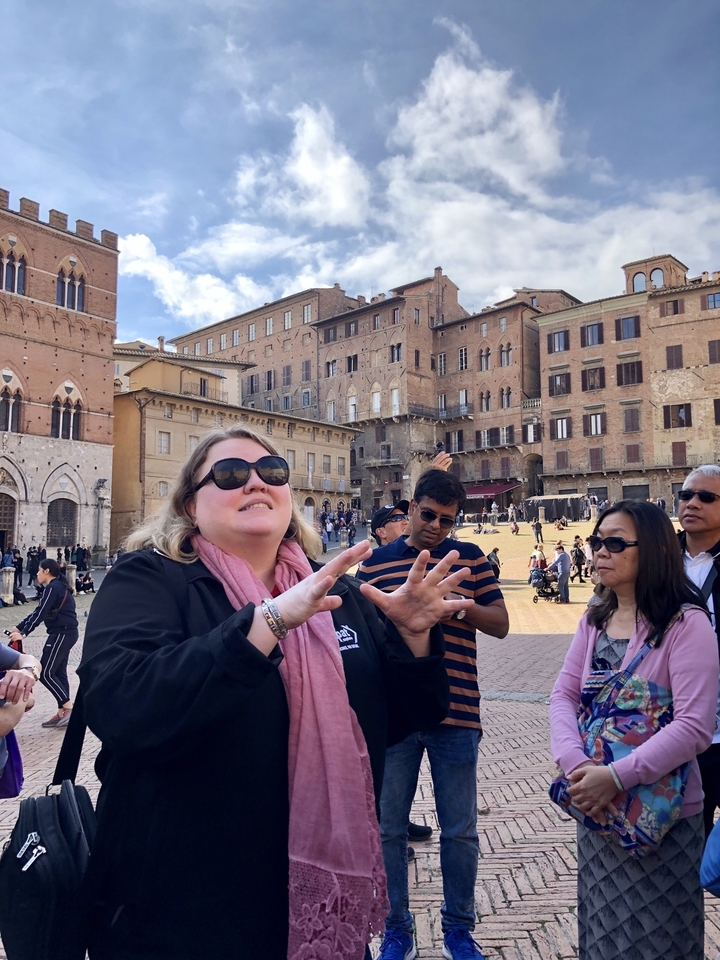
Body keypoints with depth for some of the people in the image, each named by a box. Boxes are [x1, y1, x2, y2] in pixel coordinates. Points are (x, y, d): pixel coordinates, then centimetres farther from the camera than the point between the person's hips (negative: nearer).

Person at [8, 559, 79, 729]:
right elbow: (38, 611, 19)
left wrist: (23, 633, -20)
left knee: (45, 673, -8)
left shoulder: (52, 587, -13)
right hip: (65, 632, 10)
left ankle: (69, 709, -8)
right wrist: (18, 627, 17)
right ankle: (62, 713, 15)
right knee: (58, 672, 11)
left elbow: (40, 614, -19)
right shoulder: (57, 586, 17)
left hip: (62, 633, -10)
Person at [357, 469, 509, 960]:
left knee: (460, 830, 12)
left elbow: (500, 624, 2)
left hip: (457, 715, 0)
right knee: (389, 827, 11)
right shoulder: (376, 563, 3)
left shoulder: (470, 557, 4)